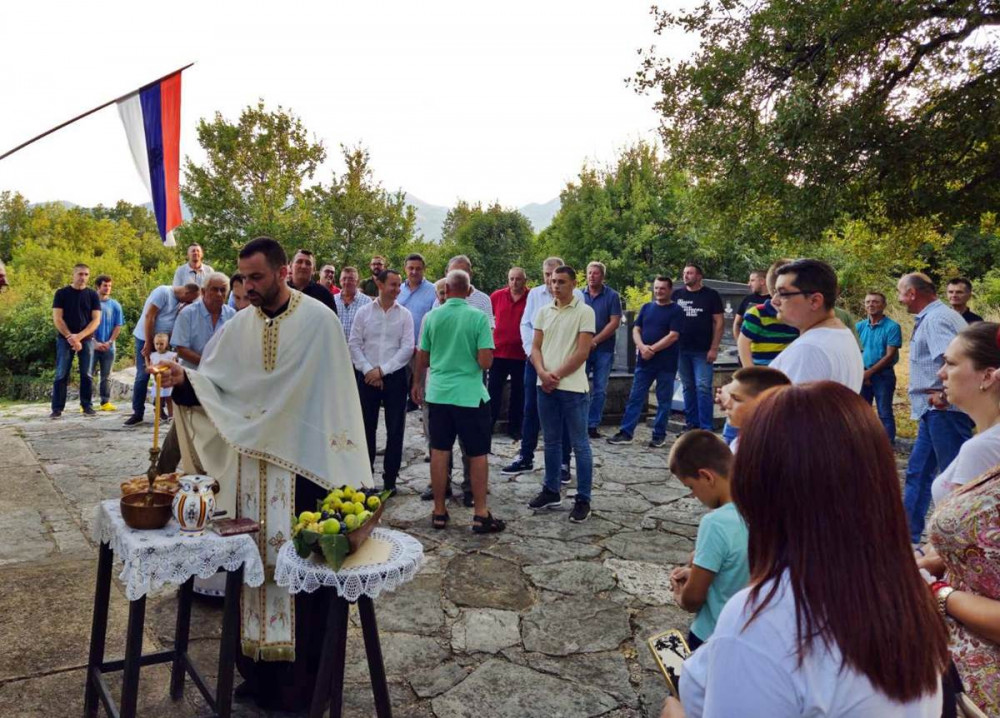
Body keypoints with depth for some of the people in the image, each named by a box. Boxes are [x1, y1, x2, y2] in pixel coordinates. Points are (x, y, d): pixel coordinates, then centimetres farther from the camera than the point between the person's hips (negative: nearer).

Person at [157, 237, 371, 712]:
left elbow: (336, 396, -10)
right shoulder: (239, 326, 7)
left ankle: (302, 680, 18)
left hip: (301, 465, -5)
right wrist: (185, 380, -17)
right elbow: (213, 384, 4)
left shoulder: (319, 321, -8)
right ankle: (258, 669, 27)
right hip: (247, 467, 5)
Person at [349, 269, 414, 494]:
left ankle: (390, 479, 13)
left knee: (395, 430, 2)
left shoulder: (405, 314, 1)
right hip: (367, 377, 1)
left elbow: (407, 348, -5)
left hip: (395, 377, 0)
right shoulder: (364, 312, 3)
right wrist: (368, 370, -10)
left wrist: (382, 370, -10)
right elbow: (354, 344, 2)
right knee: (367, 428, 7)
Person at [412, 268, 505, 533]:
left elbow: (422, 357, 9)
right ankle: (481, 515, 11)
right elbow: (485, 362, -14)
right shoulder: (479, 318, -10)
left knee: (439, 452, 11)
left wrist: (417, 383, 25)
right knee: (477, 454, 7)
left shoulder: (432, 316, 0)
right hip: (470, 394, -3)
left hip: (438, 392, 3)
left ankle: (439, 512, 18)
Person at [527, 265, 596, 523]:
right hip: (545, 385, 5)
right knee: (551, 442, 14)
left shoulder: (584, 312, -6)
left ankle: (583, 500, 7)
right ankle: (551, 491, 25)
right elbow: (535, 348, 8)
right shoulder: (543, 311, 10)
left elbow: (582, 352, -11)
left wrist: (557, 376, -11)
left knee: (579, 444, 1)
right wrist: (543, 373, -10)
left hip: (572, 387, -5)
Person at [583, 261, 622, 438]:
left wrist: (595, 341, -12)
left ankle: (592, 425, 11)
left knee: (599, 390, 3)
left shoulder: (612, 296, 1)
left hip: (603, 350, -1)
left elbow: (615, 322, -6)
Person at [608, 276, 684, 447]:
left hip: (666, 363, -4)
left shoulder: (676, 311, -2)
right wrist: (642, 347, -10)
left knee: (664, 400, 5)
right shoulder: (646, 307, 12)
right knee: (635, 397, 5)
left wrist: (652, 349, -15)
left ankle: (659, 435, 15)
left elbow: (673, 336, -11)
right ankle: (626, 433, 9)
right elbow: (636, 330, 9)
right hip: (644, 362, 4)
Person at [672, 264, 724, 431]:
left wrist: (714, 348, -9)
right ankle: (691, 424, 18)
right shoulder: (677, 295, 8)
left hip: (702, 351, -3)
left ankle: (706, 427, -3)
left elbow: (718, 322, -1)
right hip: (681, 350, 3)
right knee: (688, 388, 10)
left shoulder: (711, 295, 0)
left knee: (703, 387, -7)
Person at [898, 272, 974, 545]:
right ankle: (909, 534, 24)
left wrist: (944, 396, -22)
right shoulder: (938, 315, 15)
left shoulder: (935, 319, -16)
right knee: (917, 471, 15)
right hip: (935, 412, 11)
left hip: (943, 411, -11)